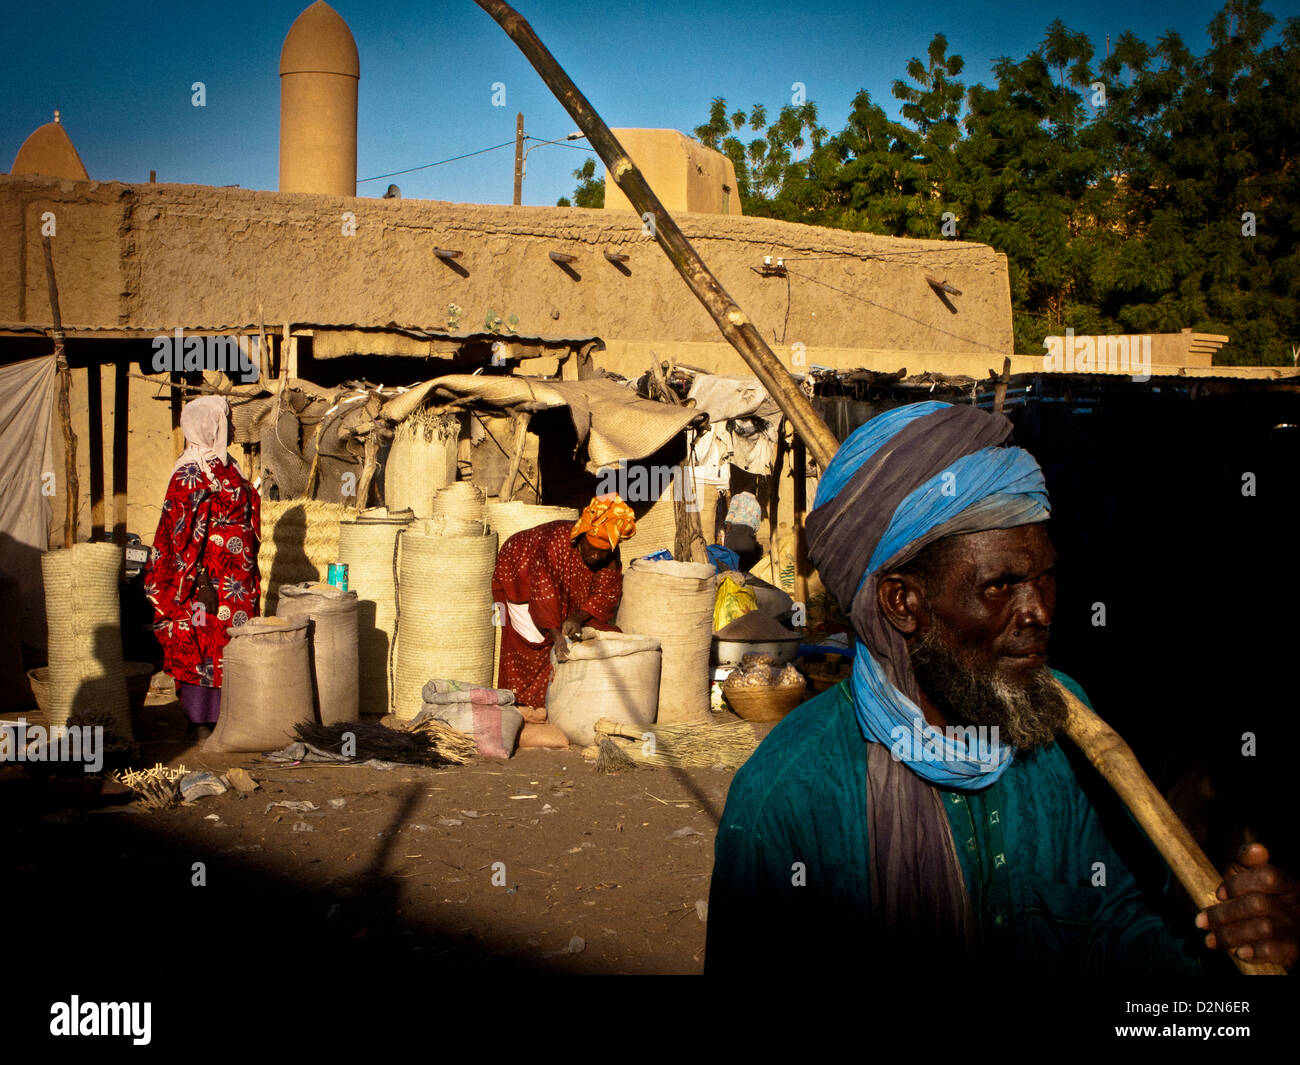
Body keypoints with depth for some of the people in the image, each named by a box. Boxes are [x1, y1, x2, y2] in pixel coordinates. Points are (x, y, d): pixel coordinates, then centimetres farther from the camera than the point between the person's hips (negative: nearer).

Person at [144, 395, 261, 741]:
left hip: (235, 579, 9)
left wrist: (248, 575, 20)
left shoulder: (224, 466, 13)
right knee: (202, 645, -2)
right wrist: (200, 580, -21)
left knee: (230, 645, 11)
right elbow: (183, 531, -17)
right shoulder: (191, 473, -13)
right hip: (208, 580, -9)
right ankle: (201, 721, 6)